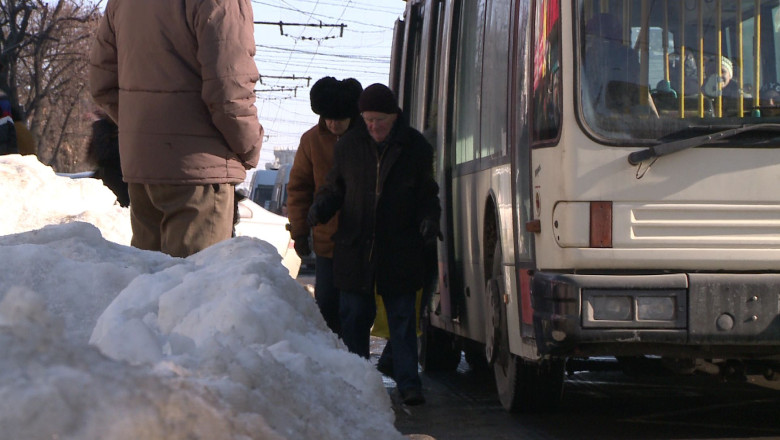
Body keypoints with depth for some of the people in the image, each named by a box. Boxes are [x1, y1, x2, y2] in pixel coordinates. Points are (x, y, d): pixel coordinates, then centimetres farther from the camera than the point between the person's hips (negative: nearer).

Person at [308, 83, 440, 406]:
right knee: (354, 316, 6)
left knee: (402, 317, 0)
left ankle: (408, 383, 4)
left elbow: (427, 195, 8)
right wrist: (319, 209, -7)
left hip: (400, 253, -2)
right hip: (354, 247, 2)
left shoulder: (415, 147, 1)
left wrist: (429, 220, -11)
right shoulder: (348, 146, 5)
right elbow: (334, 189, 12)